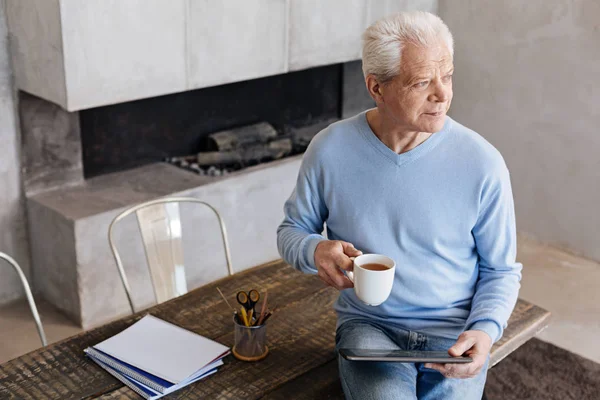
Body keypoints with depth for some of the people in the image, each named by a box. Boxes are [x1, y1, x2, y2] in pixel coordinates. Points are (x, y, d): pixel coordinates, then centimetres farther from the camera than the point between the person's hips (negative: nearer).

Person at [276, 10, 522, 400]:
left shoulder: (482, 163, -10)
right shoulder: (329, 150, -7)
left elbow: (501, 270, 1)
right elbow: (291, 231, 8)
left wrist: (485, 331, -17)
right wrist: (316, 251, -15)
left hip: (454, 334, 1)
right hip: (368, 324, 0)